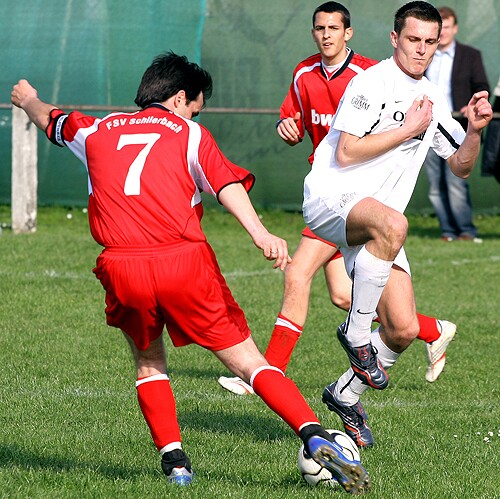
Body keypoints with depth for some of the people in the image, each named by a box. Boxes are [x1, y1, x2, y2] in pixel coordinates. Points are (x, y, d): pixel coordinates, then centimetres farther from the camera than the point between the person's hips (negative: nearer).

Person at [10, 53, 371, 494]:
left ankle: (174, 461, 13)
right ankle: (315, 436, -15)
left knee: (148, 360, 26)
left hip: (122, 270, 2)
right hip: (184, 263, -2)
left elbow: (52, 120, 44)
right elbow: (226, 184, -7)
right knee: (247, 360, 1)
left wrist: (28, 99, 66)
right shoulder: (189, 134, 11)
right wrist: (260, 234, -22)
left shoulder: (97, 132, 22)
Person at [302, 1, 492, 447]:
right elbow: (346, 152, -16)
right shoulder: (372, 83, -9)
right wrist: (408, 130, -14)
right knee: (392, 223, -41)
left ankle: (346, 394, 20)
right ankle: (356, 332, -24)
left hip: (375, 229, 7)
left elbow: (461, 166, 18)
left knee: (404, 330, -6)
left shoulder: (432, 100, 15)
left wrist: (474, 130, -1)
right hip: (331, 197, -7)